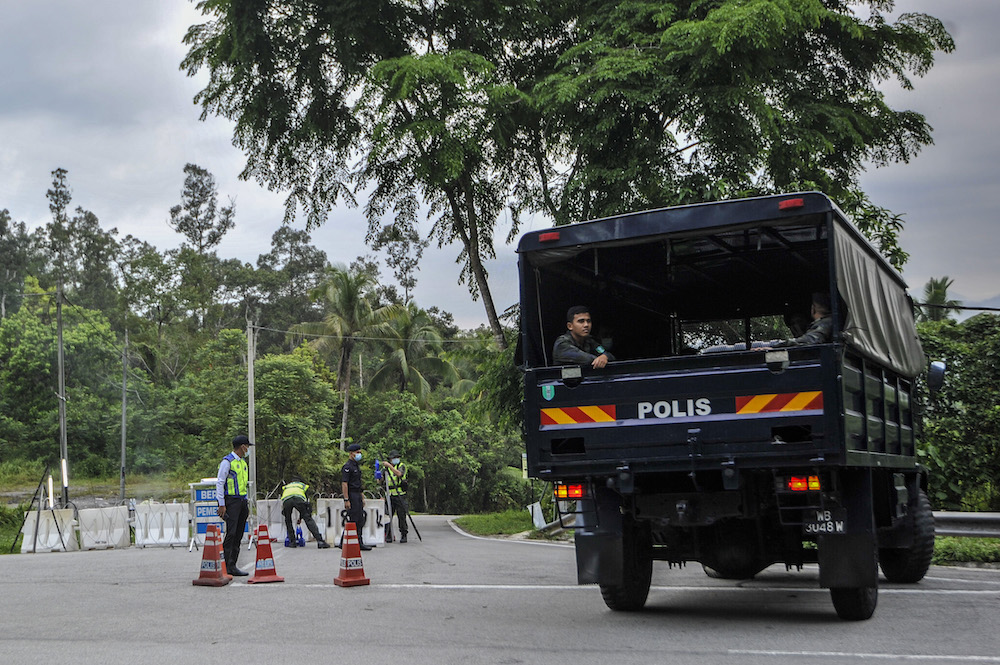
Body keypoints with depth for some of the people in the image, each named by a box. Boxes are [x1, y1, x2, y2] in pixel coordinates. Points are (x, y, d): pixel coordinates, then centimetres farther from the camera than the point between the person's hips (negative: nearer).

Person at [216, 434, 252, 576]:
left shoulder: (243, 462, 18)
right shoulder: (227, 461, -8)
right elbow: (219, 483, -11)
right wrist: (221, 505, -15)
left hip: (242, 500, 8)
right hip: (231, 501, -8)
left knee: (239, 534, 6)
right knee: (231, 533, -12)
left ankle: (233, 565, 9)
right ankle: (227, 566, -12)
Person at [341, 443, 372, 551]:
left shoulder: (357, 465, 18)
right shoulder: (347, 467, -13)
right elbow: (344, 484, -19)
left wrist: (362, 498, 21)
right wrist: (346, 500, -24)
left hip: (358, 495, 10)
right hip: (351, 495, -10)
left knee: (360, 521, 11)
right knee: (353, 521, -8)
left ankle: (360, 543, 16)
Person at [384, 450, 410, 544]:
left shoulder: (402, 466, 1)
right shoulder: (386, 468, 14)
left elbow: (399, 474, -21)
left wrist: (389, 466, -23)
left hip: (400, 496, -4)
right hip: (389, 496, 4)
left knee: (401, 516, -4)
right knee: (388, 516, 2)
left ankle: (403, 535, 4)